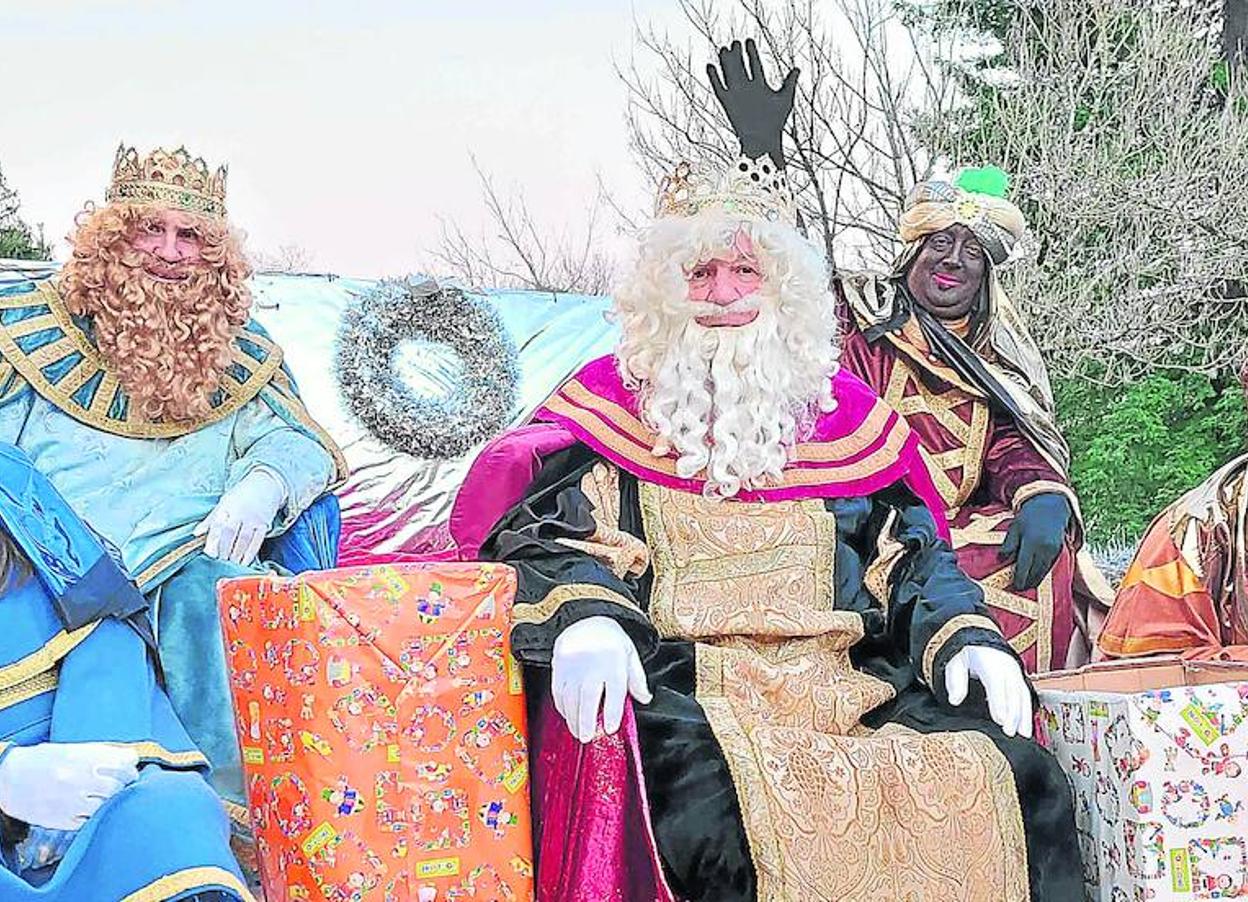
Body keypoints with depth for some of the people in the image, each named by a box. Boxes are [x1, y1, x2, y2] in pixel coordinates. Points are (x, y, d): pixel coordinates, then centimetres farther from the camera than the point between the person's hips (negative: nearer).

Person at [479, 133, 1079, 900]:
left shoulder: (842, 410, 19)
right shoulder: (614, 400, 11)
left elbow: (914, 555, 19)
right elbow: (539, 534, 0)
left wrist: (966, 634, -2)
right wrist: (584, 615, -22)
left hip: (844, 684, 4)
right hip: (681, 688, -3)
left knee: (1012, 777, -19)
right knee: (709, 805, -37)